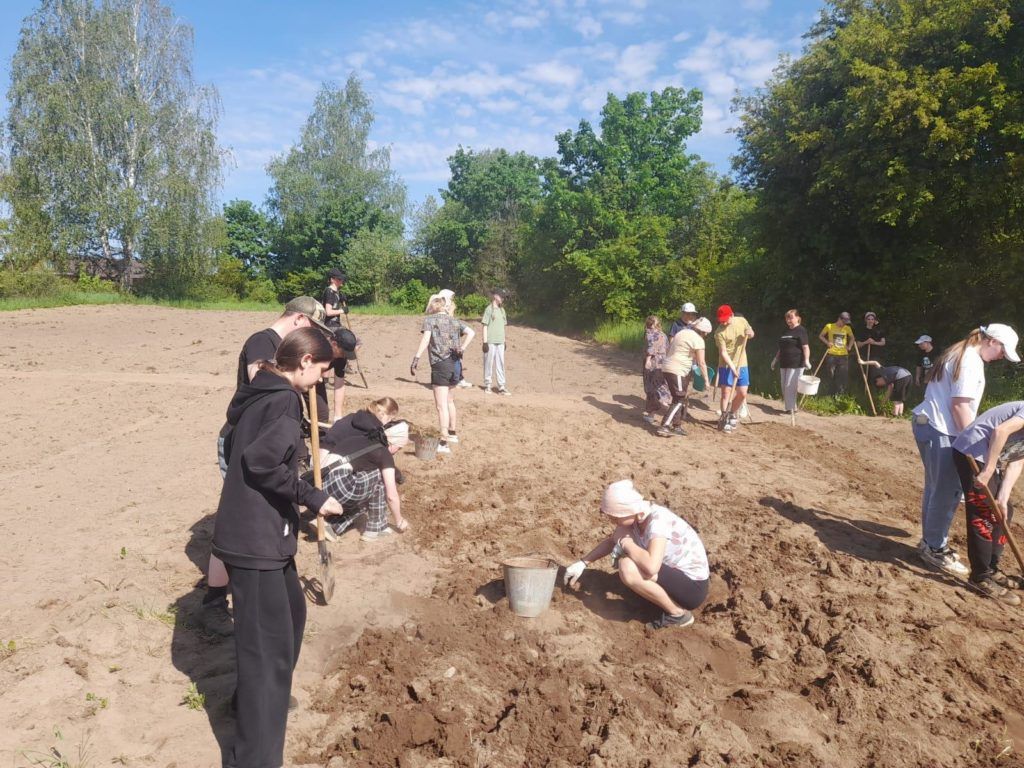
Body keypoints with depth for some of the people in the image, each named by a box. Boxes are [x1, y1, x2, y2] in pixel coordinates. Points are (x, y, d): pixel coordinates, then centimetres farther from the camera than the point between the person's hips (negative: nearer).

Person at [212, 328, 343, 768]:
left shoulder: (258, 393, 11)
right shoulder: (284, 401, -18)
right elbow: (262, 462, -28)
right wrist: (312, 497, -18)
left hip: (257, 531, 10)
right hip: (256, 538, -10)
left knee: (291, 612, 26)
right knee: (269, 645, -5)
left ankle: (253, 698, 45)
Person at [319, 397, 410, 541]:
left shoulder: (360, 440, 26)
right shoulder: (384, 454, 6)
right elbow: (391, 496, 8)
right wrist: (399, 521, 25)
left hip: (319, 487, 8)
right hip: (337, 485, -8)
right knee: (380, 477, 12)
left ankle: (331, 525, 16)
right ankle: (375, 528, 16)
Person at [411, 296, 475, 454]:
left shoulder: (430, 319, 1)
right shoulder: (454, 321, 16)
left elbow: (426, 339, -15)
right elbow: (471, 332, 1)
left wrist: (416, 359, -19)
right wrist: (462, 348, -4)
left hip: (440, 364, -6)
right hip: (454, 364, 6)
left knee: (441, 405, -8)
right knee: (449, 401, 24)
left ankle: (443, 443, -13)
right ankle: (452, 433, 38)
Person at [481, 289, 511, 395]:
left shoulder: (502, 310, 14)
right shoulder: (489, 309, -4)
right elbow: (485, 326, -6)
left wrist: (504, 341, 15)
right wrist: (485, 342, -11)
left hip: (500, 342, 6)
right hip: (490, 342, -6)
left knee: (500, 364, 3)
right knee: (489, 363, 1)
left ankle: (501, 386, 4)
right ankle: (487, 385, 13)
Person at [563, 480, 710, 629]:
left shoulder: (659, 521, -29)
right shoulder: (636, 514, -5)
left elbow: (651, 566, -43)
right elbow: (612, 541, 13)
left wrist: (625, 543, -25)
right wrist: (582, 563, 6)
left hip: (693, 587, -9)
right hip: (675, 572, 9)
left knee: (628, 569, -29)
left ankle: (678, 613, -7)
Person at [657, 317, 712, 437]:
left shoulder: (682, 333, 17)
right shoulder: (698, 339, -8)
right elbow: (701, 363, -9)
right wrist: (706, 380, -1)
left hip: (667, 368, 9)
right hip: (677, 371, -9)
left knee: (679, 399, 15)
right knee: (679, 400, -6)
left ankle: (677, 426, 21)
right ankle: (664, 427, -12)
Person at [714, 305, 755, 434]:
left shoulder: (742, 321, -3)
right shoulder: (720, 332, -17)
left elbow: (751, 334, 13)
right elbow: (723, 352, -18)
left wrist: (749, 333, -12)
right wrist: (733, 368, -26)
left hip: (741, 364, 4)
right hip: (726, 365, -4)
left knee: (742, 393, 5)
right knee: (726, 393, -5)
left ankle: (733, 415, 28)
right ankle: (725, 419, 8)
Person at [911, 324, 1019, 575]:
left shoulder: (961, 354, 18)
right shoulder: (971, 361, -13)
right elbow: (960, 405, -19)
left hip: (930, 425, 11)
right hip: (940, 431, -11)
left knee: (936, 487, 16)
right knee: (947, 491, -4)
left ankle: (931, 540, 25)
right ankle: (935, 548, 5)